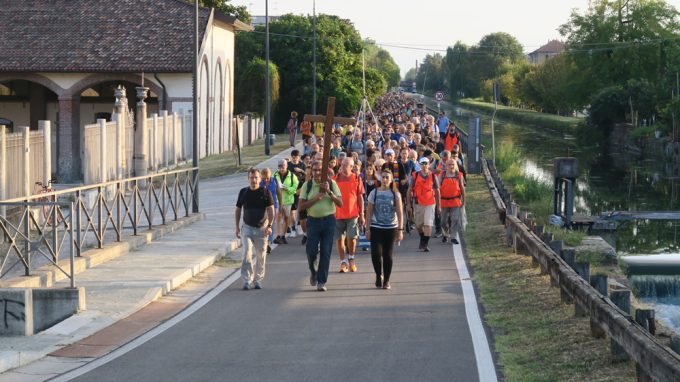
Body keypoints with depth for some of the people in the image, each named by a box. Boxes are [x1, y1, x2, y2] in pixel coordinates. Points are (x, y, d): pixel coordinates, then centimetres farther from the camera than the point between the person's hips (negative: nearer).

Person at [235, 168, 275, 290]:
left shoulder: (265, 192, -4)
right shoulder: (243, 192, 1)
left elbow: (271, 210, -5)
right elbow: (238, 209, 10)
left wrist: (269, 226, -15)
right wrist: (237, 227, 8)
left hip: (262, 227, 0)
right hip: (247, 227, 0)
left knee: (261, 255, 6)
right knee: (247, 253, -13)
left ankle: (258, 280, 18)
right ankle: (247, 280, -11)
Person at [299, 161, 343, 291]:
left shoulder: (331, 183, 1)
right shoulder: (307, 185, 2)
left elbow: (340, 203, -3)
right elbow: (301, 206, -3)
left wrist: (329, 192, -16)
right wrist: (315, 198, -15)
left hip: (329, 220, 0)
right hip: (313, 220, 0)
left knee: (325, 252, -2)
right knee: (311, 251, -3)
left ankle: (321, 281, 4)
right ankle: (313, 272, 27)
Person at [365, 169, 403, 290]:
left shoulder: (395, 194, 2)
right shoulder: (374, 193, 2)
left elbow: (399, 213, 0)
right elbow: (369, 212, 4)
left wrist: (400, 230, -7)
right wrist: (368, 229, -1)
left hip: (391, 228, 0)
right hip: (376, 227, 0)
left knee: (387, 255, 2)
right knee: (376, 254, -11)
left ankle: (386, 280, 13)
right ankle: (379, 275, 13)